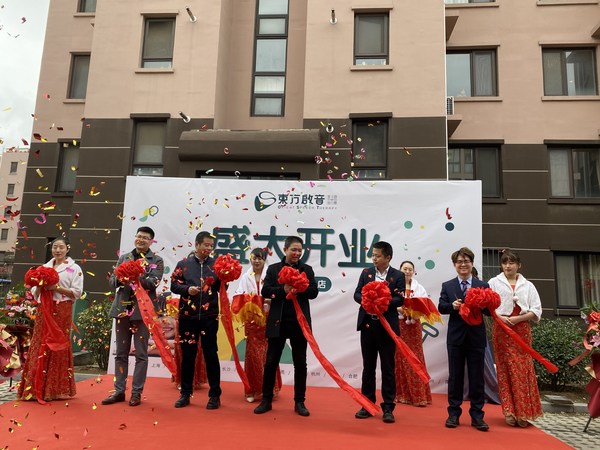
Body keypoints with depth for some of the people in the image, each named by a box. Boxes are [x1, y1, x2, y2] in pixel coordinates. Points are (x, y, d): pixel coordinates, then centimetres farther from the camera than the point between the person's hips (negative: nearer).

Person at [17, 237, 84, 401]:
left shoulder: (74, 268, 2)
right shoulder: (45, 267, 15)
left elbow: (77, 292, -7)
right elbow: (35, 293, 16)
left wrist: (56, 288, -16)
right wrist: (39, 286, -6)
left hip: (62, 310, -4)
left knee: (58, 346, -2)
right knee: (40, 346, 2)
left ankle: (56, 389, 6)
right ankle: (37, 388, 9)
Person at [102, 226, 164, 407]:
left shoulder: (157, 261, 1)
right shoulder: (124, 257, 12)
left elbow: (153, 283, -14)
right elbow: (112, 282, 8)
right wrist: (119, 278, -14)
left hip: (142, 311, -3)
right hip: (122, 309, 4)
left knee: (141, 354, 3)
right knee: (121, 353, 11)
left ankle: (136, 392, 12)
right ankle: (119, 390, 20)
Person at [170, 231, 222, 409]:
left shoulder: (216, 264, 4)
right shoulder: (183, 264, 4)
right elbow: (174, 285, 4)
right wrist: (187, 289, -13)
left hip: (209, 316, -1)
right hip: (187, 316, 1)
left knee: (211, 354, 3)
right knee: (187, 354, 10)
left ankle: (215, 395, 14)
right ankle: (185, 393, 23)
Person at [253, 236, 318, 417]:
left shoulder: (307, 269, 7)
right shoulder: (273, 268, 5)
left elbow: (313, 292, -3)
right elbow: (265, 291, -4)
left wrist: (297, 290, -20)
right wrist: (283, 290, -20)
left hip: (300, 322, 1)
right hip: (278, 322, 0)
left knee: (300, 363, 8)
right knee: (271, 362, 6)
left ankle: (299, 402, 20)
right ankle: (266, 400, 20)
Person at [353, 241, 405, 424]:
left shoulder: (398, 276, -2)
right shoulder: (366, 273, 6)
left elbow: (400, 299, -11)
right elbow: (357, 294, 1)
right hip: (367, 324, 3)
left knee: (388, 368, 3)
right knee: (368, 366, 11)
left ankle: (388, 408, 13)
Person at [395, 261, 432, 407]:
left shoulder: (419, 288, 9)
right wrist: (399, 309, -20)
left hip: (413, 326, 2)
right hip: (397, 325, -2)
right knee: (398, 358, 3)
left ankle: (418, 395, 7)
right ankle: (400, 394, 13)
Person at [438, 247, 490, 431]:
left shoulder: (483, 286, 4)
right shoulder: (447, 286, 6)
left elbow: (489, 309, -1)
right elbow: (441, 307, -2)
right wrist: (452, 306, -21)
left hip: (476, 336, 0)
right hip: (456, 336, 0)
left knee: (477, 377, 6)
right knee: (455, 376, 7)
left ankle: (477, 415, 16)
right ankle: (453, 413, 17)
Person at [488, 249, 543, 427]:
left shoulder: (528, 285, 11)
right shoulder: (494, 282, 8)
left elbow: (536, 311, 5)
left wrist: (518, 318, -10)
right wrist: (499, 317, -14)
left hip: (522, 330, 1)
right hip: (501, 329, -1)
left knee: (523, 369, -2)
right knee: (506, 368, -1)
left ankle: (523, 412, 4)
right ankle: (510, 412, 3)